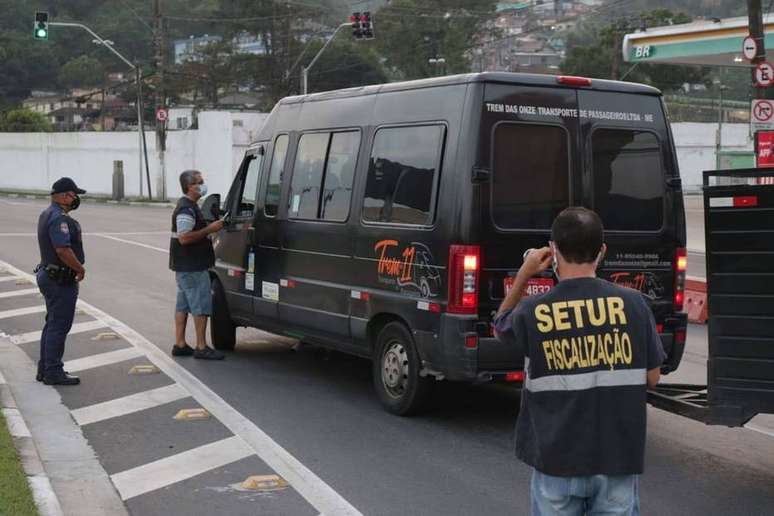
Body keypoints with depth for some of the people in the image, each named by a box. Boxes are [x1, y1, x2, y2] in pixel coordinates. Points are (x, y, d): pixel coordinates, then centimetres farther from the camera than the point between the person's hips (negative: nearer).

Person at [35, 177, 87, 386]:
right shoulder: (59, 218, -21)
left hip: (48, 274, 11)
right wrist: (80, 269, -16)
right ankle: (53, 372, 1)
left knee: (52, 324, 17)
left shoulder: (47, 214, 13)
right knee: (59, 326, -4)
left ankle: (45, 369, 24)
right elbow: (63, 250, -29)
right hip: (61, 280, -11)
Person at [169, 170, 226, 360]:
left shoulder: (189, 206, 17)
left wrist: (210, 227, 16)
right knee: (201, 306, -6)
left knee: (183, 305, 11)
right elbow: (184, 238, -26)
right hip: (192, 267, -11)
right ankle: (201, 347, -3)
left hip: (186, 266, 11)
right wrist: (209, 229, -22)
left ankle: (180, 345, 16)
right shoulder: (186, 209, -18)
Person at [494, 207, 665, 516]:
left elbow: (500, 327, 15)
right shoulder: (633, 304, -6)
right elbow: (652, 378, 3)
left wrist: (523, 275, 12)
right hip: (619, 458, 1)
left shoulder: (532, 312, -9)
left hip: (556, 461, -1)